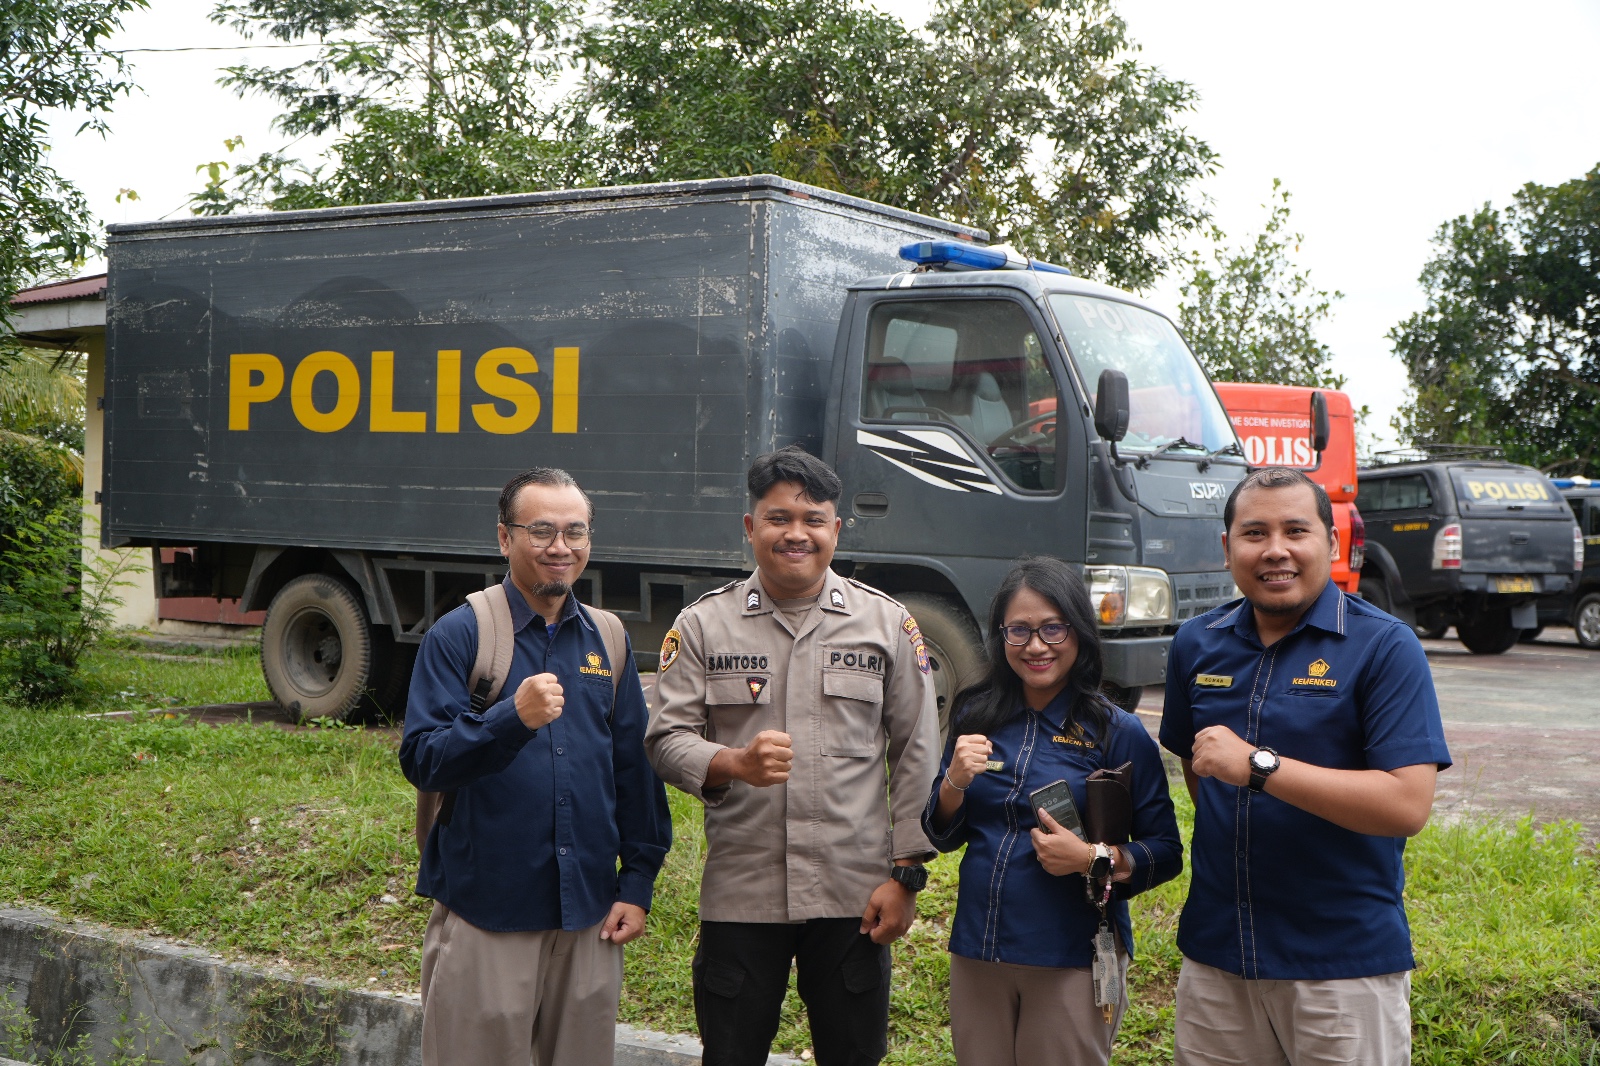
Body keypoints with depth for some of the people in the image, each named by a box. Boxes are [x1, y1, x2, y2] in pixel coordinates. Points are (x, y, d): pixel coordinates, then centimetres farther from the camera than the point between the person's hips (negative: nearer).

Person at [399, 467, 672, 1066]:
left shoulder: (606, 640, 8)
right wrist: (512, 718, -29)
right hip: (485, 914, -4)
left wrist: (638, 883, 7)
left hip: (589, 915, 4)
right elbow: (421, 759, -13)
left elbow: (635, 770, 11)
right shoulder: (459, 634, -5)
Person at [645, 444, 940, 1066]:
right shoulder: (702, 625, 4)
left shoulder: (887, 623, 5)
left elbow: (915, 757, 6)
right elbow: (666, 740, 0)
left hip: (854, 896, 0)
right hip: (739, 895, 0)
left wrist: (906, 874, 0)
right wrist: (734, 764, -22)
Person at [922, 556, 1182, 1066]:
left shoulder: (1117, 732, -8)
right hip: (977, 953, 4)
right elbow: (942, 836, 7)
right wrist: (956, 781, -12)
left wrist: (1095, 860, -20)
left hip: (1072, 960, -3)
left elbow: (1166, 852, -4)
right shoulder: (977, 715, 3)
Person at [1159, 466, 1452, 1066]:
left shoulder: (1384, 648, -10)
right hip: (1214, 949, 4)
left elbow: (1408, 805, -19)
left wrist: (1258, 766, -23)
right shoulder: (1197, 644, 6)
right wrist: (1229, 839, 8)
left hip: (1345, 964, -4)